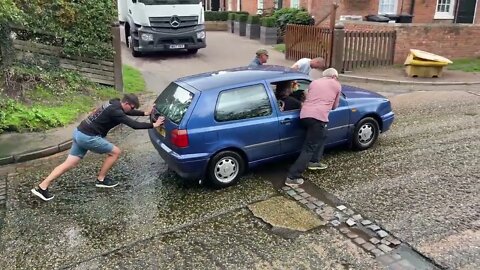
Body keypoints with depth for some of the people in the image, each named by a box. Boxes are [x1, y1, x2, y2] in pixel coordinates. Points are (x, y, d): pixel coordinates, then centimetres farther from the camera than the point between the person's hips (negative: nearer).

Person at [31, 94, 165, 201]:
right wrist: (154, 125, -11)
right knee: (115, 152, 2)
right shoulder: (115, 111, -18)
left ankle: (42, 187, 7)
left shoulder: (114, 104, 10)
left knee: (69, 164, 9)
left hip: (80, 133, 10)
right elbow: (134, 125, -20)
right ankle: (101, 179, 14)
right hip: (88, 137, -10)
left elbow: (129, 112, 28)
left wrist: (145, 113, 27)